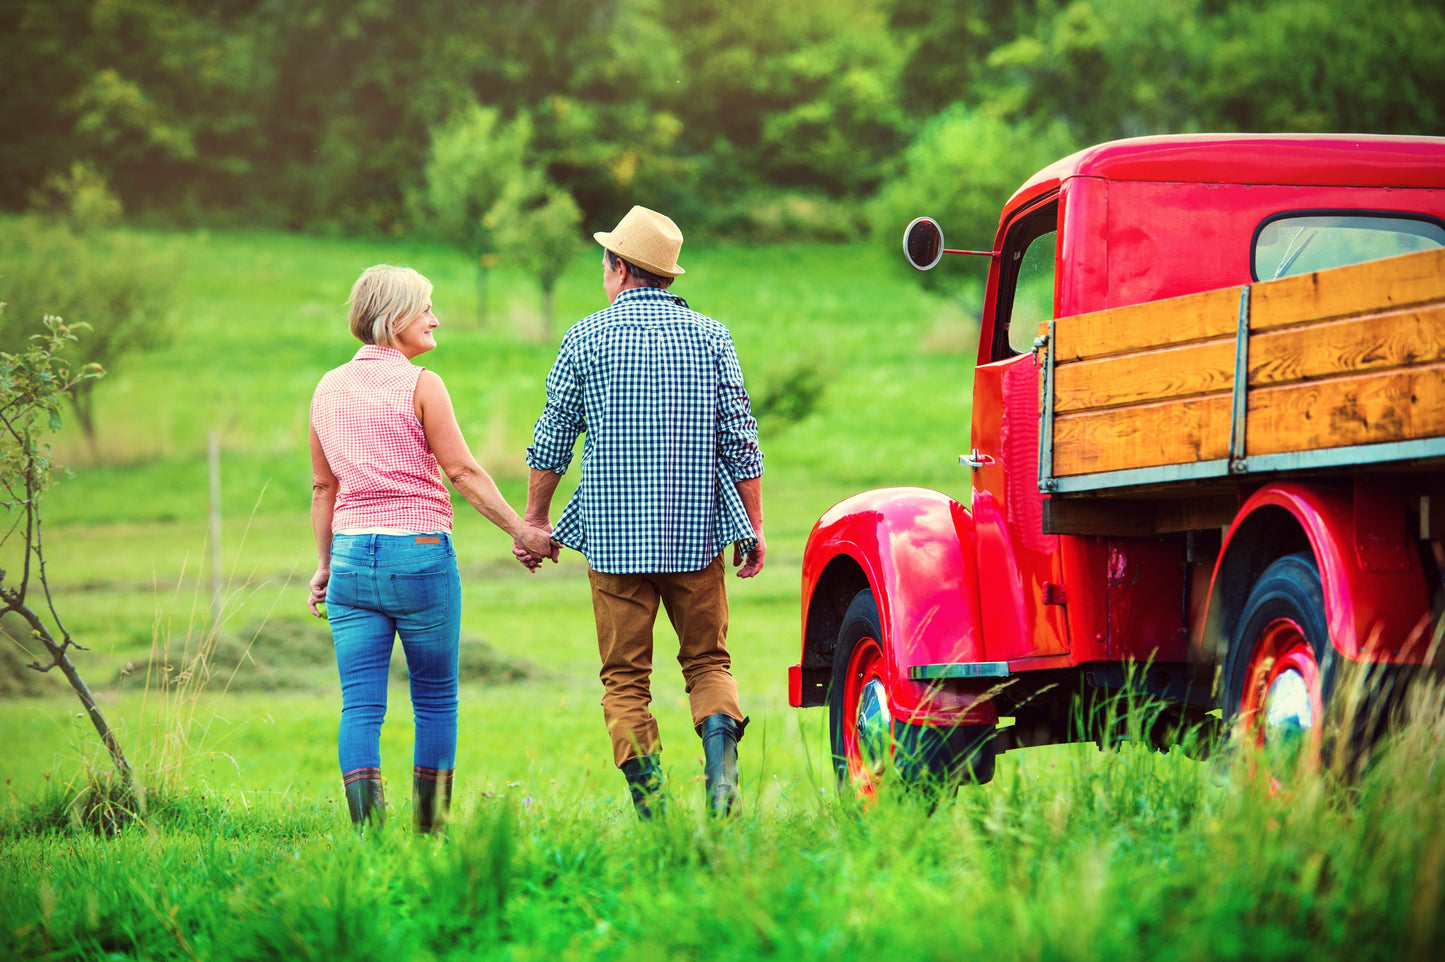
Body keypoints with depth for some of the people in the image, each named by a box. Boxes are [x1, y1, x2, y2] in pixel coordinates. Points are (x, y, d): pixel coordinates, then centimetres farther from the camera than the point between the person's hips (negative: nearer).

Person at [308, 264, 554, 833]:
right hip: (419, 552, -4)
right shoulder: (419, 385, -7)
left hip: (352, 554, 4)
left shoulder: (329, 388, 9)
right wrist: (521, 531, -2)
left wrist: (324, 564, 23)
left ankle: (367, 831, -5)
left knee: (360, 706, 2)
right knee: (435, 699, 10)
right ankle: (430, 829, 14)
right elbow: (463, 472, -8)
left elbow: (323, 486, 15)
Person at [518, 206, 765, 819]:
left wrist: (534, 520, 16)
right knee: (708, 661, 12)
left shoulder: (587, 339, 0)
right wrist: (754, 527, 8)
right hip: (697, 534, 2)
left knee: (625, 677, 6)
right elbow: (740, 440, 2)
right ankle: (721, 769, -13)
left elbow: (552, 441, 4)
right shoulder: (710, 337, 4)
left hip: (614, 536, -1)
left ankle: (650, 807, -2)